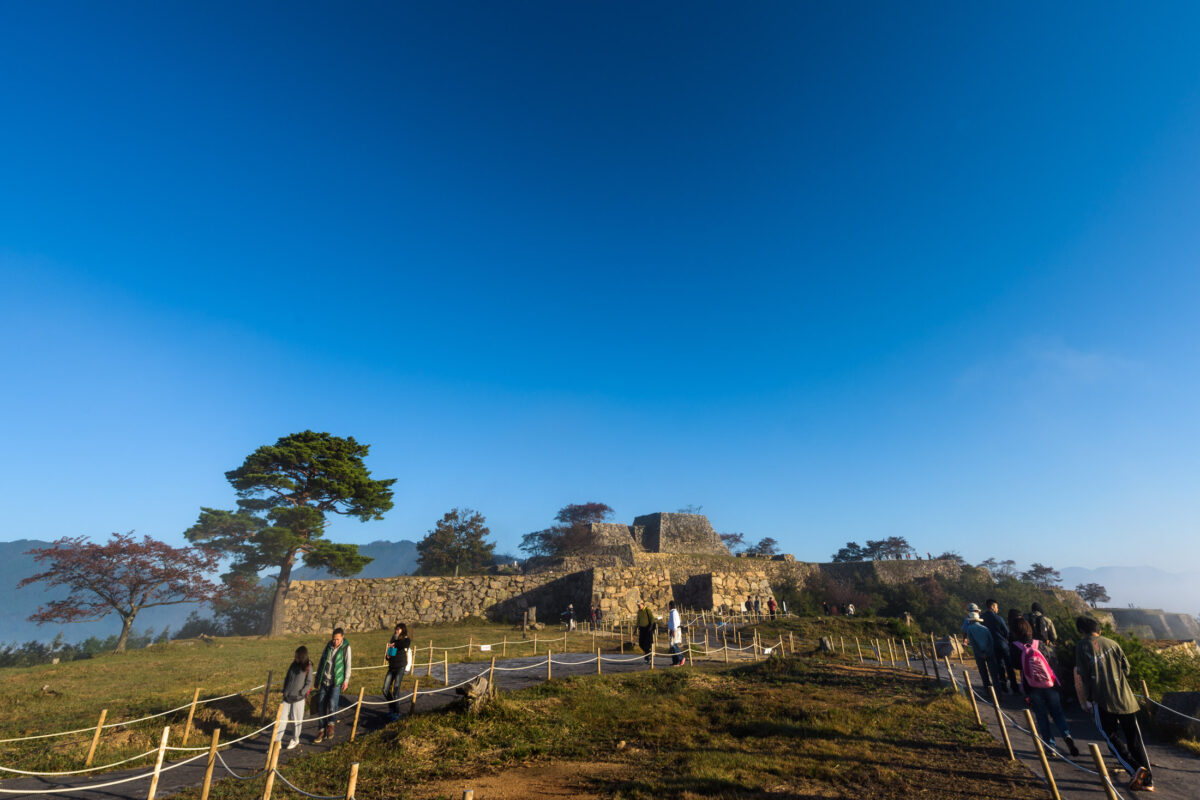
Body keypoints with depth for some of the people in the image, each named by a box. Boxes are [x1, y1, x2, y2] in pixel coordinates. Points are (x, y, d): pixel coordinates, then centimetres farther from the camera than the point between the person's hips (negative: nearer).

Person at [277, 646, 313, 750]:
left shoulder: (308, 668, -9)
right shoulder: (293, 665, 6)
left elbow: (309, 683, -8)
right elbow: (287, 678, 15)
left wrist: (300, 693, -14)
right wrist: (284, 691, 6)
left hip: (298, 699, -4)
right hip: (287, 697, 4)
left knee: (296, 719, 7)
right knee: (282, 718, 2)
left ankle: (295, 740, 25)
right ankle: (277, 740, 13)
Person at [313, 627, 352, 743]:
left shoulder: (346, 647, -5)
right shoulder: (328, 646, 5)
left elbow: (348, 665, -4)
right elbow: (321, 662, 13)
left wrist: (346, 680, -10)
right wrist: (317, 679, 12)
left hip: (337, 682, -4)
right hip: (324, 681, 4)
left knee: (332, 702, -19)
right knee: (321, 706, 0)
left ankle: (330, 724, 5)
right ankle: (322, 730, 15)